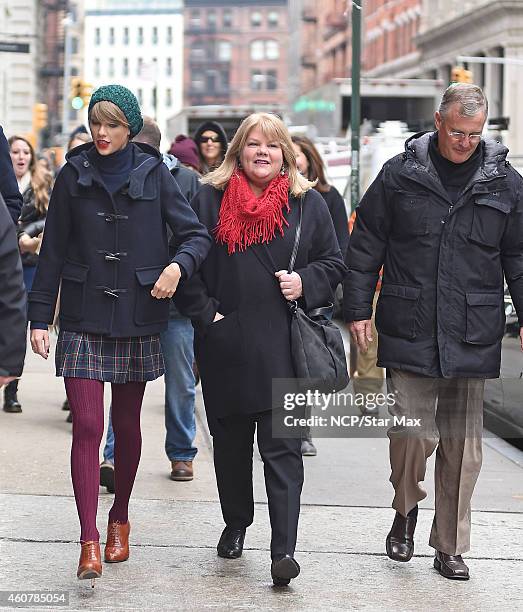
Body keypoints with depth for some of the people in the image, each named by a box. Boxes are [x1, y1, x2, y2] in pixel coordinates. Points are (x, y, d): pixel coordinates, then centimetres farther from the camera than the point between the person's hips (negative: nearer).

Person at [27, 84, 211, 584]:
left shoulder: (153, 174, 0)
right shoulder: (73, 176, 2)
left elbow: (197, 235, 1)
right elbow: (53, 252, 5)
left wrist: (178, 265, -20)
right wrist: (40, 317, 1)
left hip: (137, 320, 1)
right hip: (83, 321, -1)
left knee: (126, 424, 12)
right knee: (86, 426, -9)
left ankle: (119, 519, 32)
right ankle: (89, 542, -8)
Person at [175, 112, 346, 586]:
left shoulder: (308, 203, 7)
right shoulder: (210, 199, 6)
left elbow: (333, 263, 12)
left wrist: (305, 283, -7)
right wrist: (204, 313, -3)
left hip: (284, 346, -1)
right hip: (226, 345, 2)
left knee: (282, 447, -7)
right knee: (230, 442, 13)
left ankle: (284, 548, -8)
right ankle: (235, 524, 33)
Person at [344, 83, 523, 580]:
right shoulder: (400, 175, 2)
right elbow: (365, 245, 6)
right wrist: (357, 308, 3)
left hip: (472, 338, 2)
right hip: (408, 332, -1)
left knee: (462, 444, 6)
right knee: (412, 433, -8)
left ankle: (450, 546, 19)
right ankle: (406, 510, 22)